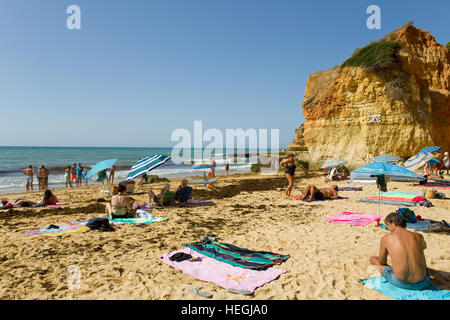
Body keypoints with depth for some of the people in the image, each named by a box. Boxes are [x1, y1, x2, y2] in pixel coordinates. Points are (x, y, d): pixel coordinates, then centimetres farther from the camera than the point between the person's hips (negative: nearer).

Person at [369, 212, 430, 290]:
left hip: (400, 283, -3)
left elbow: (381, 262, 14)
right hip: (422, 283, 4)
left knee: (372, 258, 19)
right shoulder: (418, 236, 5)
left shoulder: (386, 238, -1)